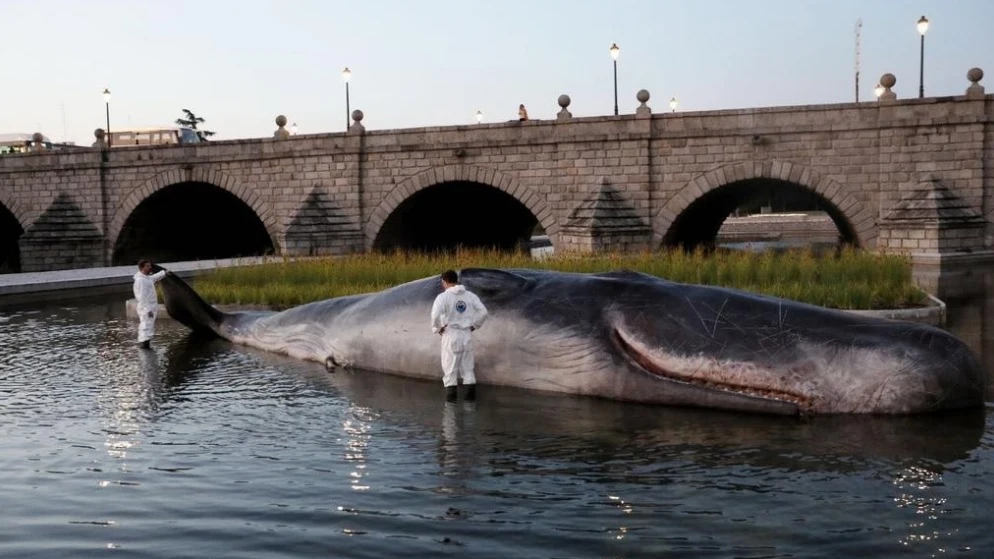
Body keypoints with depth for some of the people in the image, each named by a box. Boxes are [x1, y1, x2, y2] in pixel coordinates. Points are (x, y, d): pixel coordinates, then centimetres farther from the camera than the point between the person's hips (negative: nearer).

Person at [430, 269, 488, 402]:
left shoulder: (443, 296, -9)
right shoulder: (470, 295, 3)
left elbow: (435, 315, -23)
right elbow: (483, 312, 0)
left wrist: (437, 328, -7)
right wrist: (474, 326, 10)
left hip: (451, 335, -4)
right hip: (467, 334, 4)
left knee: (450, 367, 6)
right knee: (467, 366, 13)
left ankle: (451, 395, 6)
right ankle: (471, 395, 12)